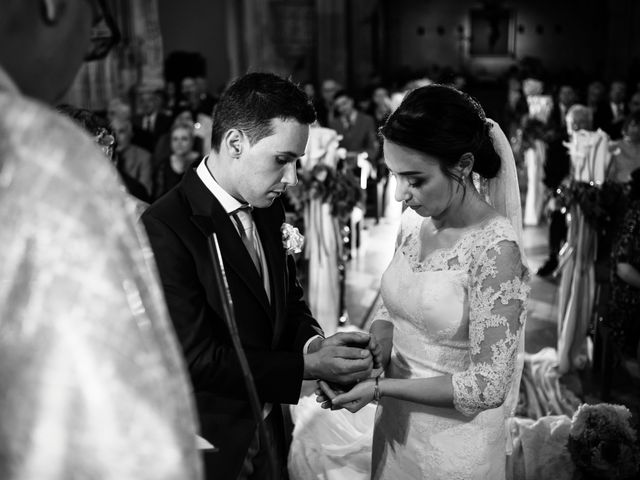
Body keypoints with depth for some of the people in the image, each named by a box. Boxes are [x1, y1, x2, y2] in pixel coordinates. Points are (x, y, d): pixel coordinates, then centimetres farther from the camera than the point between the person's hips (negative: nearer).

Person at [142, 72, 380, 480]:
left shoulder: (267, 209, 1)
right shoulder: (165, 230, -23)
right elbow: (197, 358, -24)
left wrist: (314, 342, -11)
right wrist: (307, 366, -23)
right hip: (209, 447, -6)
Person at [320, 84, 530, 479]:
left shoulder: (496, 248, -24)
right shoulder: (414, 221, -3)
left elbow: (487, 386, -22)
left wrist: (379, 388, -22)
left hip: (453, 446, -6)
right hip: (395, 426, 6)